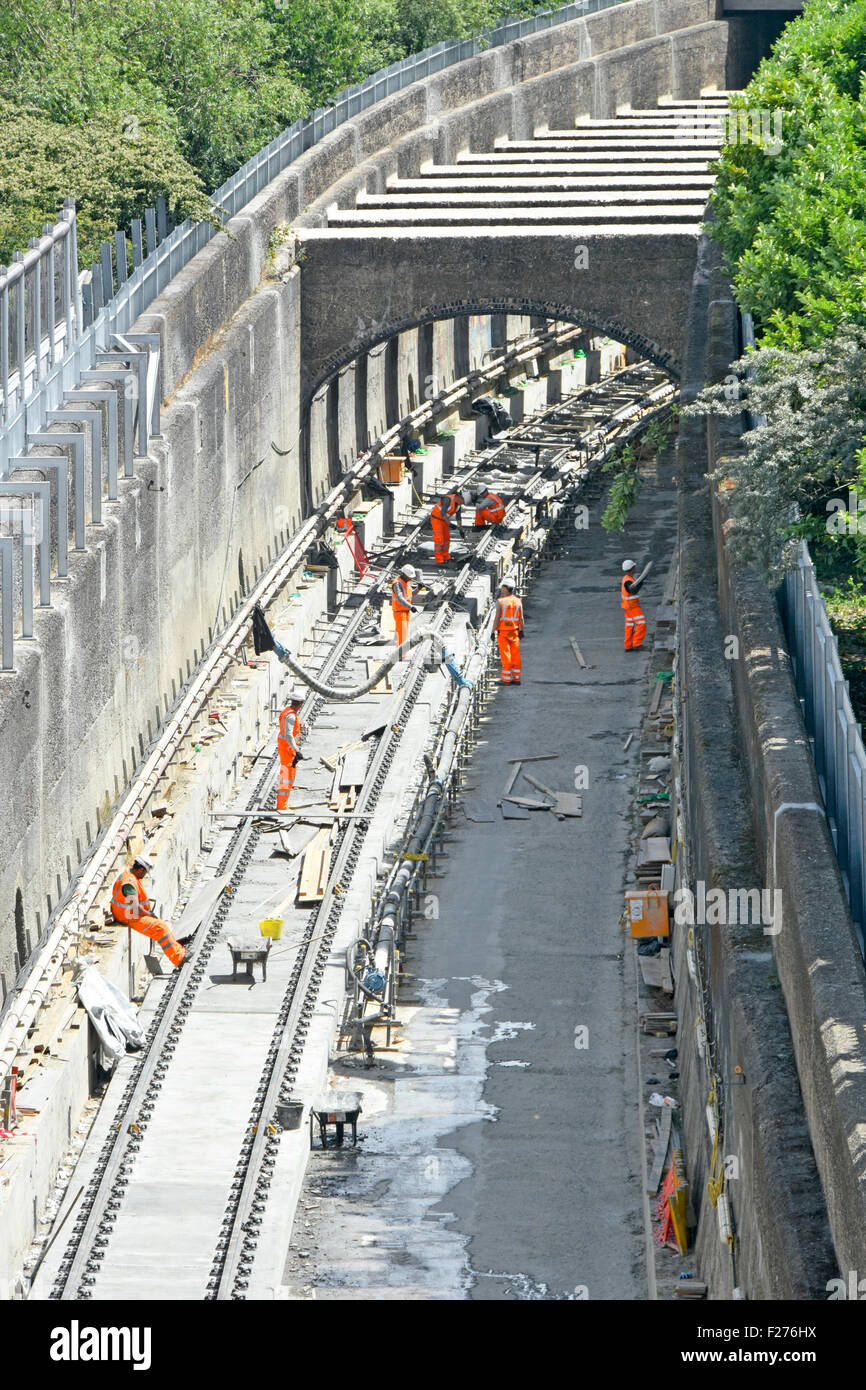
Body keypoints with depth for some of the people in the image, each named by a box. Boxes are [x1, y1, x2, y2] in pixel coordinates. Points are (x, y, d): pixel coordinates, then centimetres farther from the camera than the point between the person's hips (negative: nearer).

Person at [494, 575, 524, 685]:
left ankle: (506, 679, 0)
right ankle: (516, 678, 11)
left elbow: (497, 618, -14)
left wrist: (493, 631, -8)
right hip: (514, 631, 4)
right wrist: (521, 630, 13)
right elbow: (521, 618, 4)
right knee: (515, 655, 8)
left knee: (505, 656, -1)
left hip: (503, 631, -4)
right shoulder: (517, 601, 1)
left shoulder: (500, 602, -12)